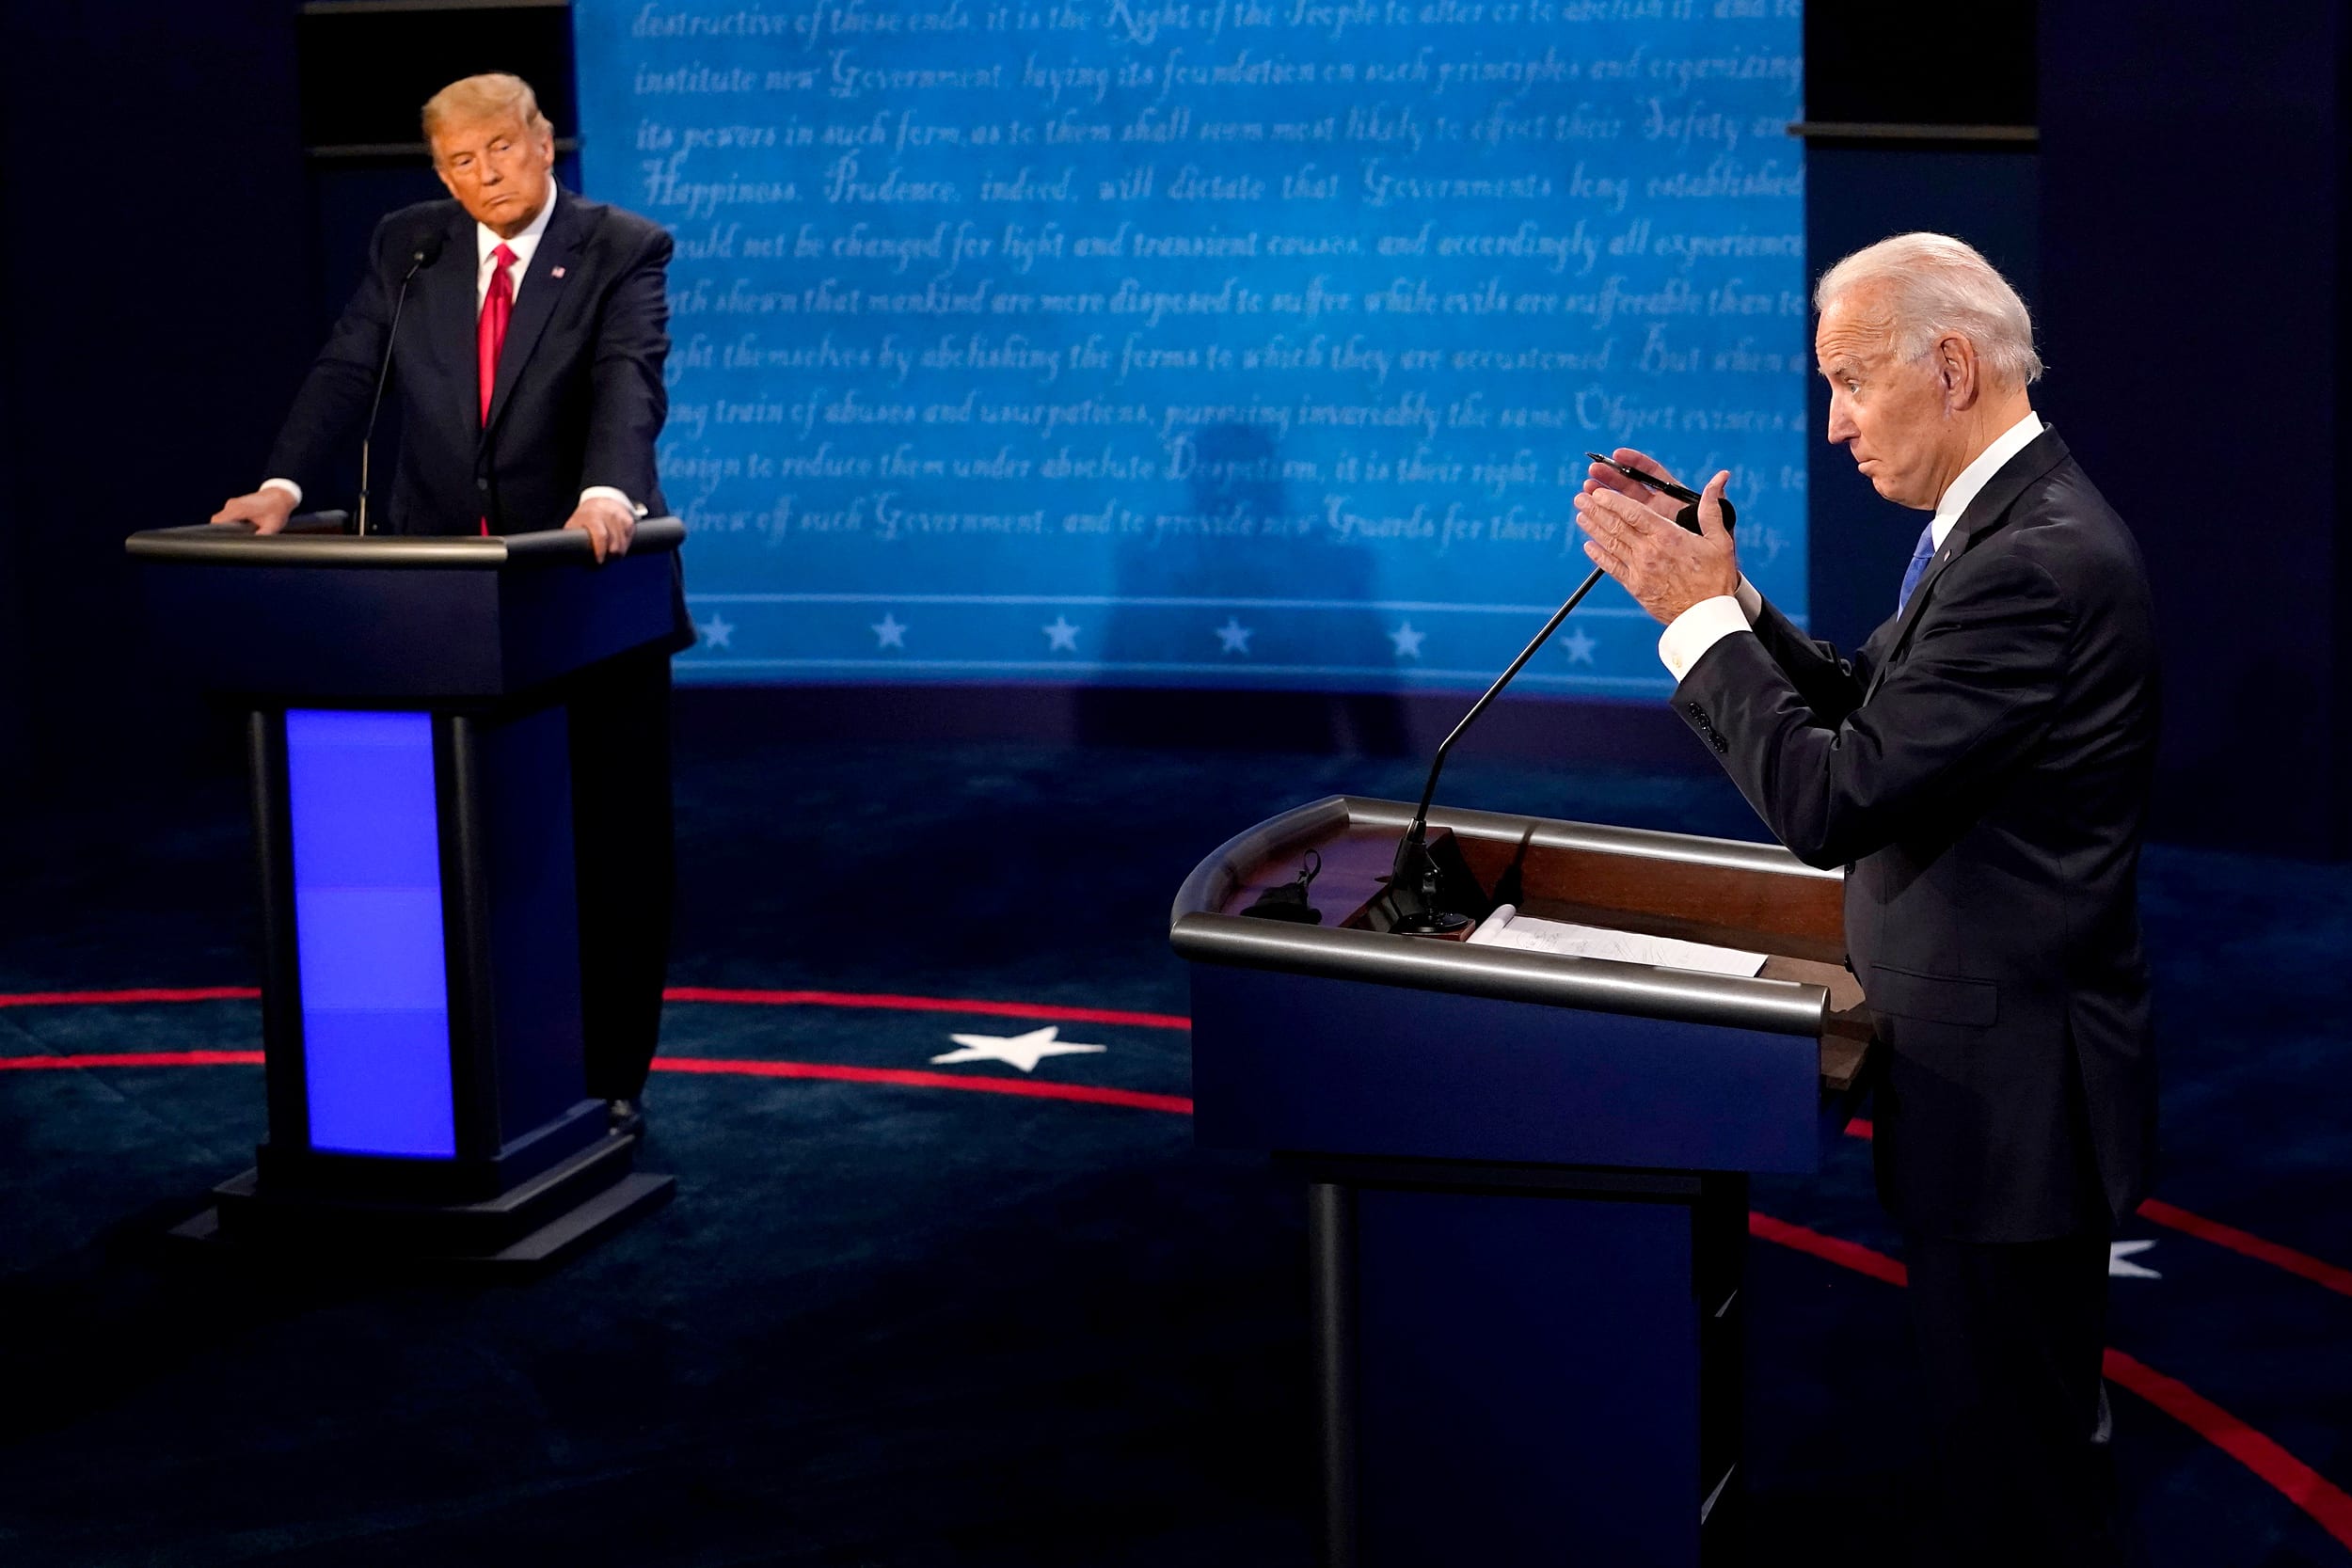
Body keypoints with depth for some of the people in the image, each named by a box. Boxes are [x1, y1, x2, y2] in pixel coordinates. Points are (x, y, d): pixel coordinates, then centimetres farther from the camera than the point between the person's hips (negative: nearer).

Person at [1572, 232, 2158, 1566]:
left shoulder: (2038, 563, -25)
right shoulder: (2006, 522, 8)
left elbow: (1832, 798, -26)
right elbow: (1864, 704, 13)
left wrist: (1699, 612, -16)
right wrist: (1718, 594, 0)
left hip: (2012, 1091, -10)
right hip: (1996, 1067, 10)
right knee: (2002, 1426, 22)